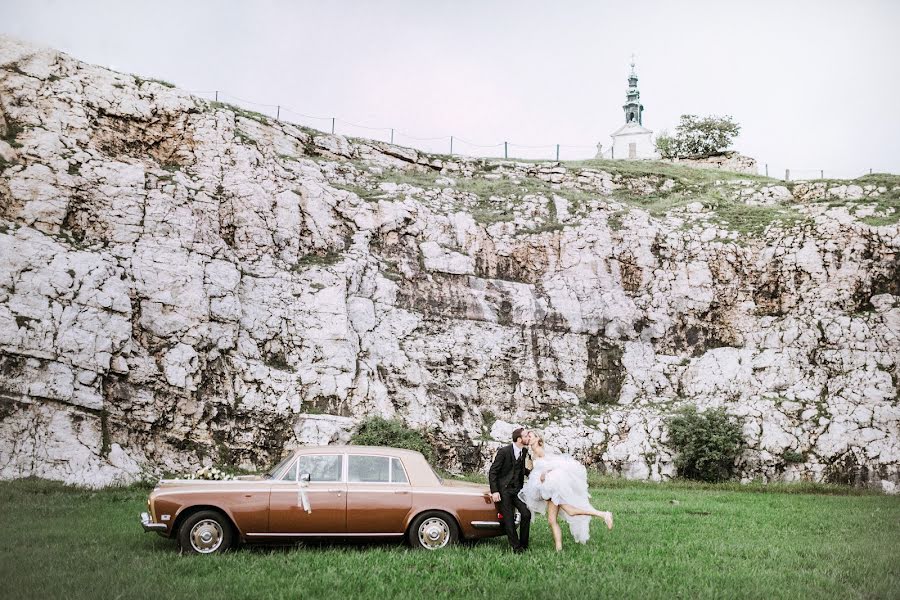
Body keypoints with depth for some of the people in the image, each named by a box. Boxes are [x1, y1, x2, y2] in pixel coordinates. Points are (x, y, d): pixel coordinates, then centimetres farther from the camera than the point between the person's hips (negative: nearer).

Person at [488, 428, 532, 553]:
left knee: (526, 513, -9)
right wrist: (494, 491, -17)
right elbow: (492, 472, -11)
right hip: (504, 490, -5)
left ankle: (524, 545, 4)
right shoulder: (504, 451, -15)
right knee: (509, 519, -5)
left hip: (517, 489, 5)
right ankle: (516, 546, 5)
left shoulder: (524, 451, 4)